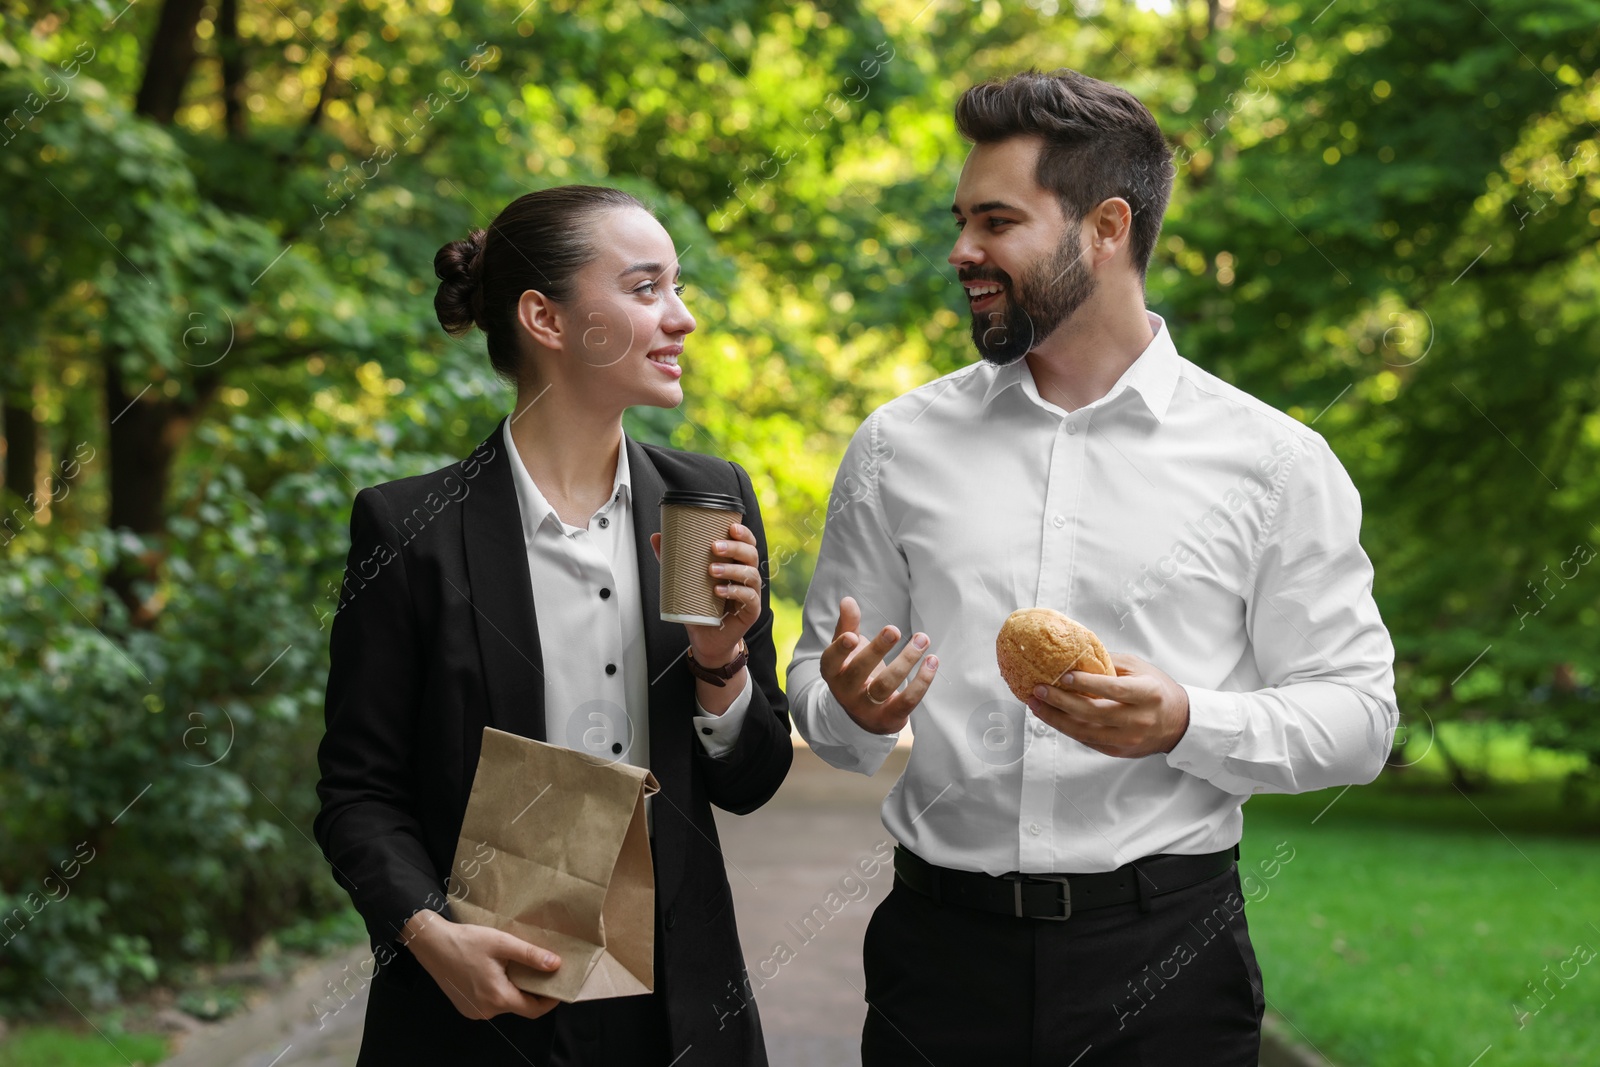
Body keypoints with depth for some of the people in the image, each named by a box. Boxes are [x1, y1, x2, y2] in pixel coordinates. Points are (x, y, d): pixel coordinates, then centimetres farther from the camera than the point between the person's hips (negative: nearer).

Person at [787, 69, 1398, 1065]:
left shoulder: (1274, 461, -1)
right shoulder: (899, 444, 7)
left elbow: (1357, 715, -1)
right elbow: (819, 689, 12)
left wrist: (1182, 723, -18)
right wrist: (851, 709, -11)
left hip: (1164, 951, -2)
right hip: (943, 942, 2)